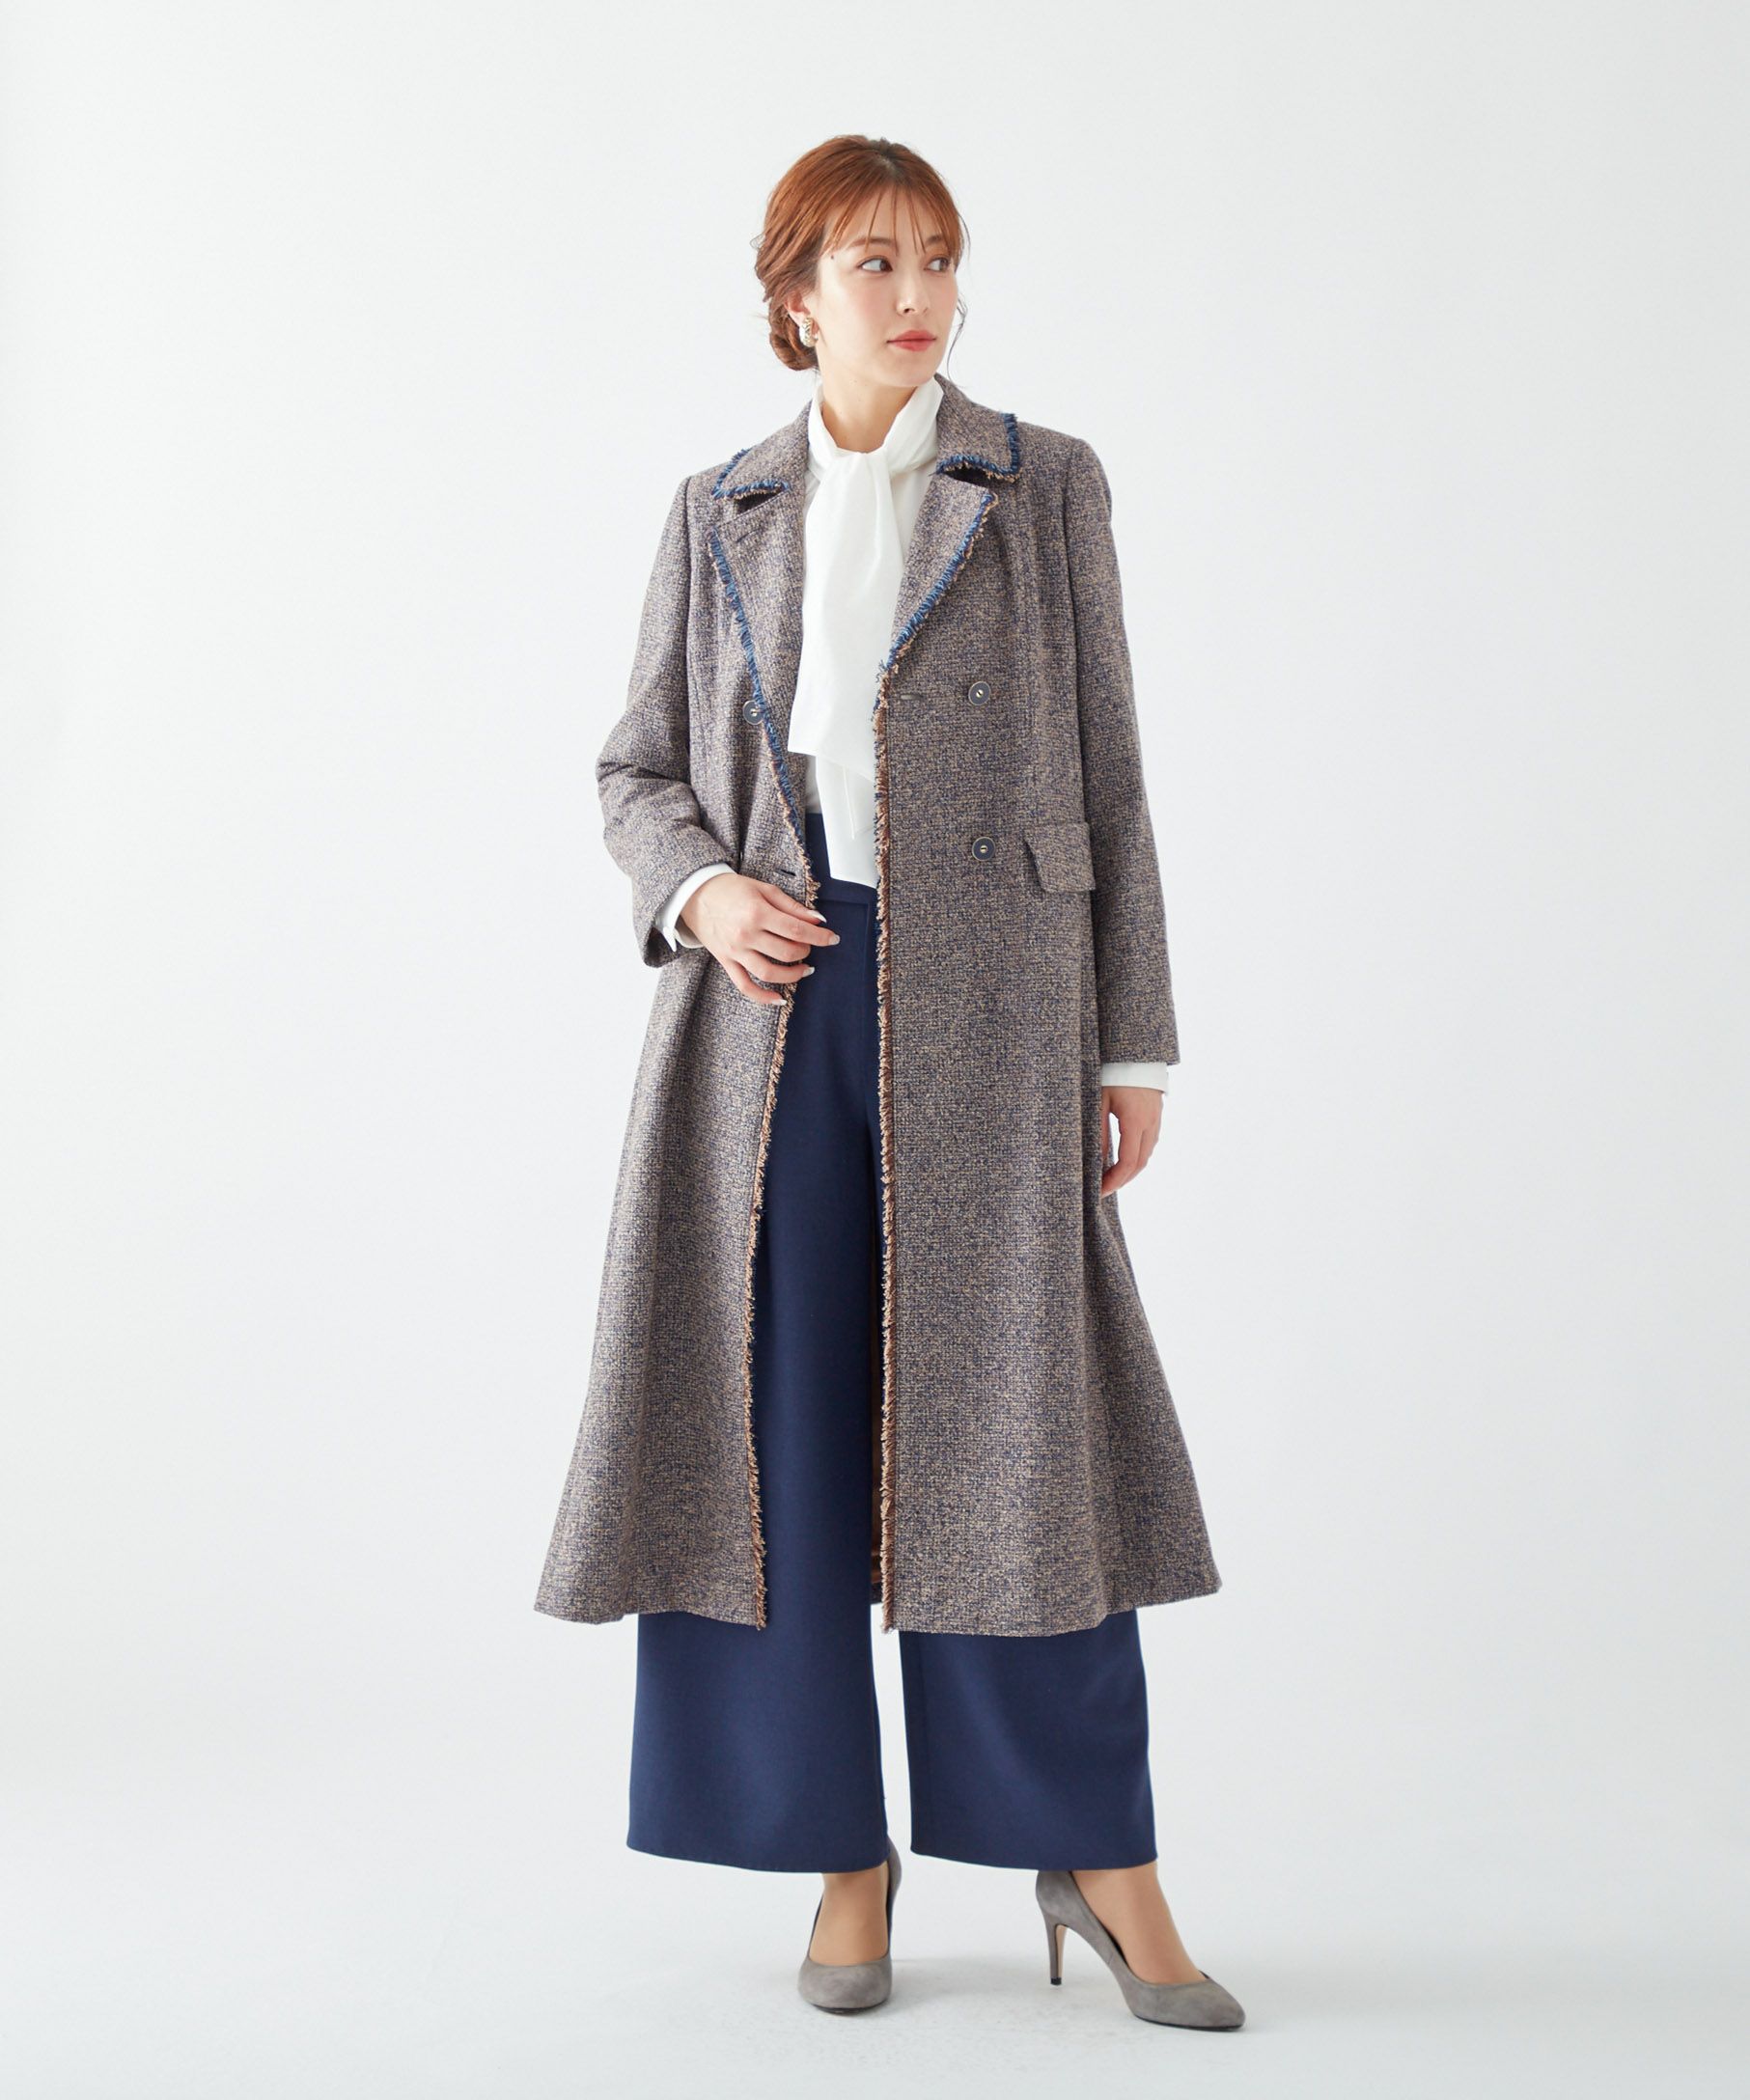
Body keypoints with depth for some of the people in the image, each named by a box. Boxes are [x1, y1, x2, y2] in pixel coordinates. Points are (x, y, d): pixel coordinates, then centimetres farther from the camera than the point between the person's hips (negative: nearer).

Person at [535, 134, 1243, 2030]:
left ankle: (1099, 1851, 10)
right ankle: (843, 1859, 15)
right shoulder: (719, 517, 12)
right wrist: (700, 890, -8)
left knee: (1011, 1414, -4)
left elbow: (1104, 774, 6)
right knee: (783, 1421, 2)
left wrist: (1133, 1042, 2)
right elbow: (640, 769, 15)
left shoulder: (1045, 486, 7)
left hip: (982, 999, -2)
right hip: (768, 996, 2)